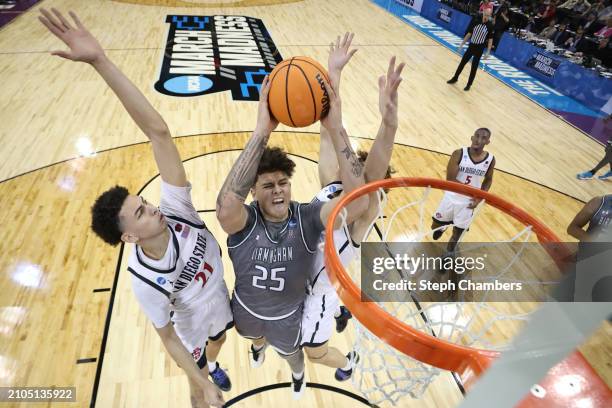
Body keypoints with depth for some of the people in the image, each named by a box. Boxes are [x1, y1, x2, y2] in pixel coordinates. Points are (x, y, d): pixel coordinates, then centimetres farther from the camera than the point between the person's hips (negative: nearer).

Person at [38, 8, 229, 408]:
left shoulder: (175, 210, -33)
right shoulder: (145, 281, -37)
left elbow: (158, 132, -43)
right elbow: (168, 337, -21)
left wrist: (101, 60, -50)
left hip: (221, 302, 5)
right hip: (193, 329, -4)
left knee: (219, 342, 36)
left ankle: (213, 365, 69)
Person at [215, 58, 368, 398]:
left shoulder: (308, 218, -32)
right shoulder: (243, 222, -34)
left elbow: (358, 202, -50)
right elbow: (225, 205, -60)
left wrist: (336, 129, -59)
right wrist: (262, 131, -66)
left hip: (289, 314, 0)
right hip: (247, 307, 1)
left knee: (290, 352, 32)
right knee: (254, 336, 37)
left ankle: (298, 372, 70)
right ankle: (259, 345, 76)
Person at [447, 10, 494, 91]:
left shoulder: (490, 26, -10)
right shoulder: (476, 21, -2)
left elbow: (490, 39, -6)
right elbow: (469, 33, 8)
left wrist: (488, 52, -12)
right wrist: (462, 43, 9)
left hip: (479, 49, -3)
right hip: (471, 46, 3)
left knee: (474, 67, 1)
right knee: (462, 62, 12)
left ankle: (469, 84, 12)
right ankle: (455, 78, 29)